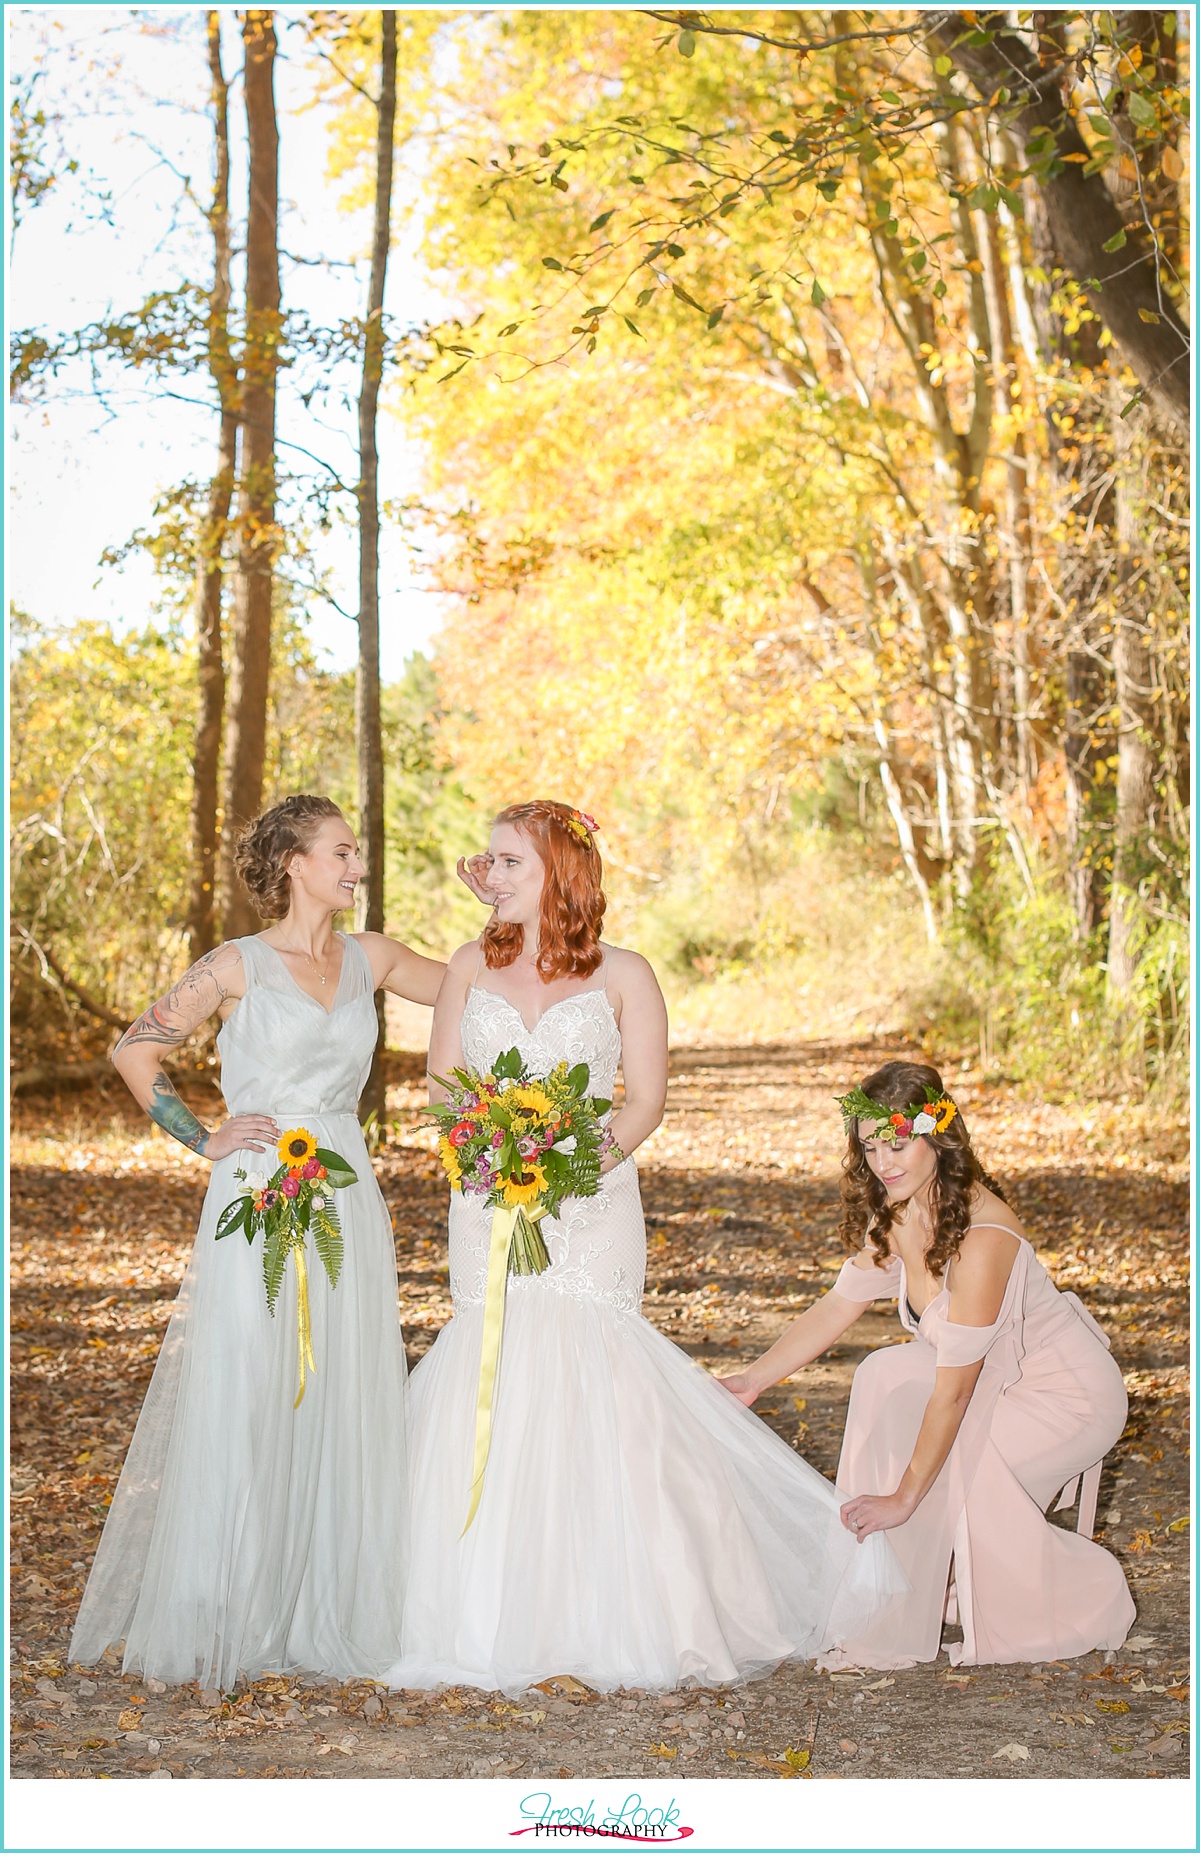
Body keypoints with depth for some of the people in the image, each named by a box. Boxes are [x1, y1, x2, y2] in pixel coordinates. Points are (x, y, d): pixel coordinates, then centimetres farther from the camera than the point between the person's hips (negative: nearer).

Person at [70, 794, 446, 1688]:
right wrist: (203, 1138, -3)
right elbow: (135, 1050, 1)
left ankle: (327, 1606, 17)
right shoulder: (240, 966, -3)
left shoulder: (371, 959, 10)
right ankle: (230, 1617, 6)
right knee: (246, 1403, -3)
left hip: (347, 1202, 5)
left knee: (344, 1404, 6)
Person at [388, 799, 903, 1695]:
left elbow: (648, 1096, 0)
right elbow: (442, 1079, 11)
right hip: (490, 1202, 3)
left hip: (590, 1201, -3)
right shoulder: (471, 966, 11)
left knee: (588, 1382, -10)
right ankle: (494, 1614, 8)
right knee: (491, 1385, -2)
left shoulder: (623, 975, 3)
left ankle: (611, 1619, 1)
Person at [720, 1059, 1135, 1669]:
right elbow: (835, 1309, 5)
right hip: (999, 1372, 8)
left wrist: (905, 1496, -26)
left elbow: (953, 1391, -30)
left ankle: (1081, 1602, 5)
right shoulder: (895, 1217, -7)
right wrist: (751, 1380, -1)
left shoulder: (981, 1236, -32)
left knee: (946, 1476, -19)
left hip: (1069, 1394, -8)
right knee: (886, 1378, -12)